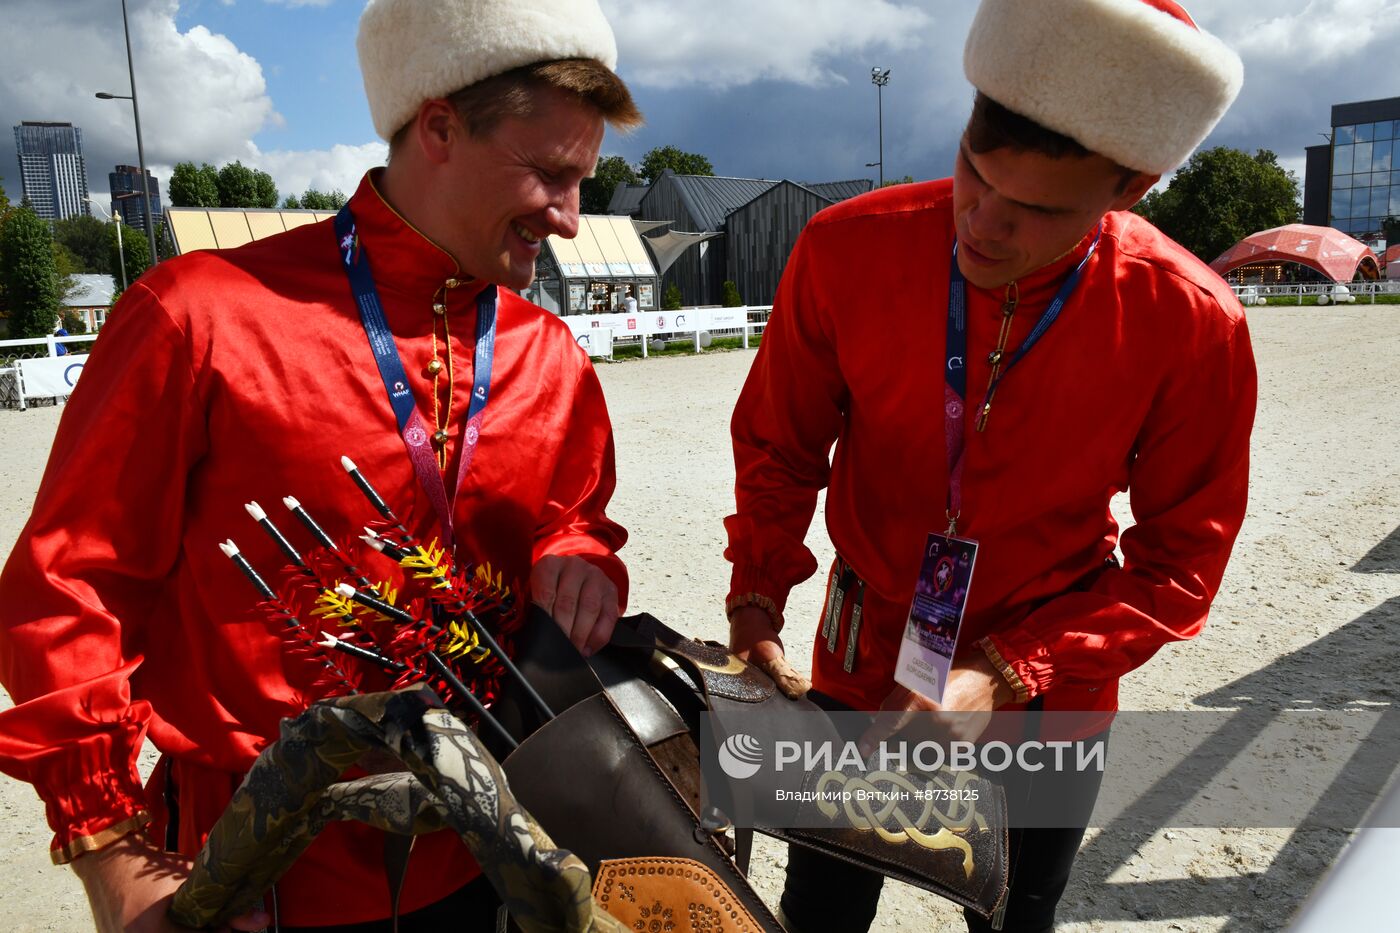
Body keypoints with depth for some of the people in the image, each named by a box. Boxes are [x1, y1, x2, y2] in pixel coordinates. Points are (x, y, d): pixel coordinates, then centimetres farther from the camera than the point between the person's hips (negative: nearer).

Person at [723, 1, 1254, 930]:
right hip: (861, 673, 1)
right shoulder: (848, 250, -18)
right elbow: (779, 446, -4)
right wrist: (757, 600, -15)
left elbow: (1177, 562, -11)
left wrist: (1005, 675, -21)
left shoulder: (1194, 324, -20)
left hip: (1043, 701, 0)